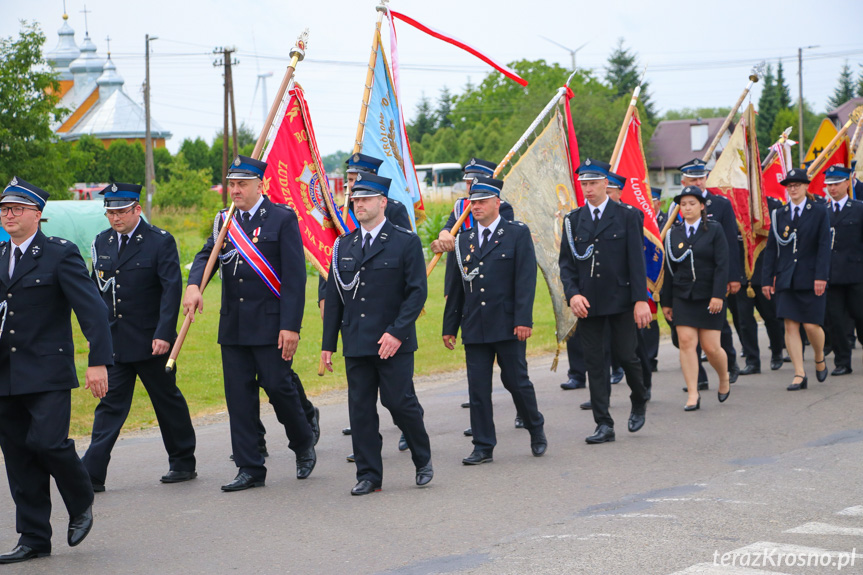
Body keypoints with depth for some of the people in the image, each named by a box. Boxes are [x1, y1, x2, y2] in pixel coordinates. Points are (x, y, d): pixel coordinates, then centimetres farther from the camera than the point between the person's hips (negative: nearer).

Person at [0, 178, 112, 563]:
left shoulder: (61, 254, -5)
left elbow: (91, 309, -10)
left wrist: (99, 360, -18)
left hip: (47, 372, -6)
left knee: (47, 441, -17)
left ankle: (82, 503, 11)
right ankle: (33, 539, 14)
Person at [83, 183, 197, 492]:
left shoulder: (160, 241, -8)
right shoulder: (101, 243, 8)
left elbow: (172, 289, -12)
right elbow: (95, 290, 15)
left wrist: (164, 334, -20)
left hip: (150, 340, -4)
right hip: (113, 341, 4)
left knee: (168, 401, 9)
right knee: (110, 404, 1)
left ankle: (183, 463, 23)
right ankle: (92, 474, -3)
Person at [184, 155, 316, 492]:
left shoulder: (282, 219, -4)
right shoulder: (225, 221, 12)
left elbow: (295, 276, -8)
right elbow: (206, 255, 2)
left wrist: (291, 326, -15)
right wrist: (193, 286, -21)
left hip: (271, 323, -5)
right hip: (233, 325, 5)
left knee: (278, 386, -5)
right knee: (239, 395, 4)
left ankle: (304, 445, 22)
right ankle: (250, 469, 11)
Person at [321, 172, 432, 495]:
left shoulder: (406, 242, -2)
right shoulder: (343, 246, 12)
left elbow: (417, 292, -7)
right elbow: (333, 297, 14)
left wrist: (397, 332, -17)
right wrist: (328, 344, 8)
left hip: (393, 343, -4)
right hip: (356, 344, 4)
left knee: (400, 402, -5)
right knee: (360, 408, 3)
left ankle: (423, 460, 19)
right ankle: (368, 476, 10)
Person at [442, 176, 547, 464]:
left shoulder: (517, 234, 0)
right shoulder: (464, 241, 13)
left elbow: (526, 279, -8)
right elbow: (456, 287, 15)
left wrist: (523, 320, -16)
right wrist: (450, 326, 12)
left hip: (507, 326, -4)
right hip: (474, 328, 4)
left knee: (516, 381, 2)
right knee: (477, 387, 2)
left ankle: (536, 430, 26)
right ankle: (483, 446, 9)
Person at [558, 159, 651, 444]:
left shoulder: (627, 216, 0)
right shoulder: (573, 220, 8)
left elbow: (636, 260, -3)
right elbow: (566, 262, 8)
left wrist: (640, 300, -10)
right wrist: (572, 294, -8)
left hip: (620, 300, -3)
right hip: (587, 303, 3)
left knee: (627, 356, -1)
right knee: (594, 362, 1)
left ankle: (639, 402, 29)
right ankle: (604, 425, 5)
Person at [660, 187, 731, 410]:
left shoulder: (714, 230, -1)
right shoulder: (673, 234, 8)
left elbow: (722, 266, -6)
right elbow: (669, 270, 10)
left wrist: (718, 296, -15)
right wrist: (666, 301, 8)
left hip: (709, 297, -3)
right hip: (682, 297, 3)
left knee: (711, 347, -3)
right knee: (686, 342, -8)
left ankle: (724, 379, 27)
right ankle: (693, 394, -4)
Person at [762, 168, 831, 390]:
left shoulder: (819, 211, 2)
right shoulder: (779, 215, 10)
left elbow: (824, 245, -4)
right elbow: (771, 249, 10)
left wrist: (821, 276, -13)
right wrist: (767, 280, 4)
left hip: (810, 279, -3)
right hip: (787, 280, 3)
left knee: (811, 325, -5)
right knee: (791, 326, -3)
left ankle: (820, 359, 25)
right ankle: (799, 375, 0)